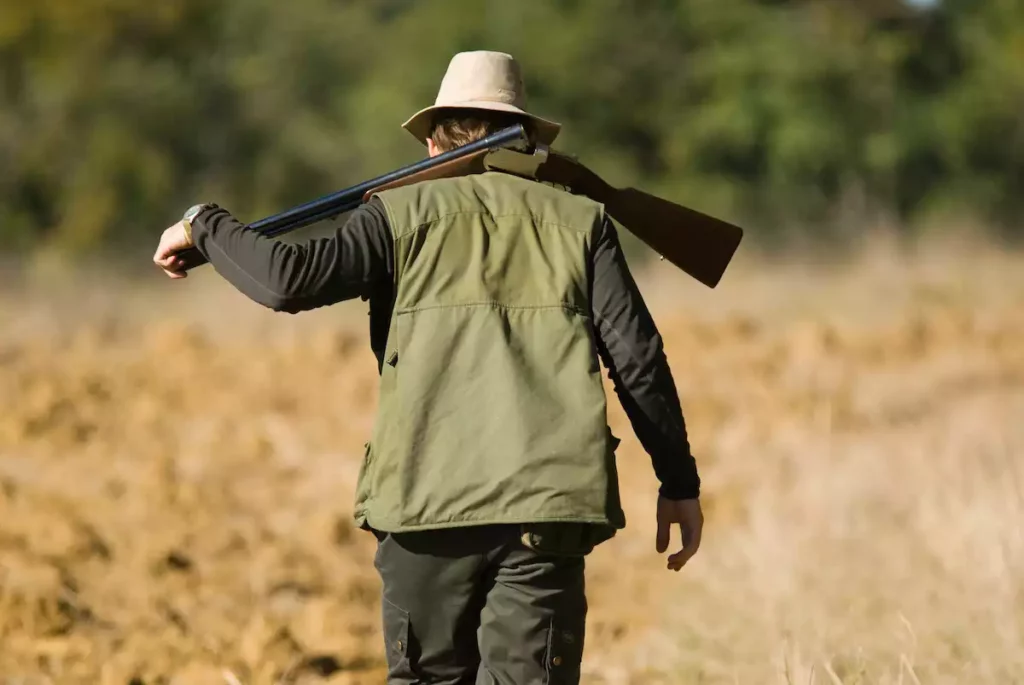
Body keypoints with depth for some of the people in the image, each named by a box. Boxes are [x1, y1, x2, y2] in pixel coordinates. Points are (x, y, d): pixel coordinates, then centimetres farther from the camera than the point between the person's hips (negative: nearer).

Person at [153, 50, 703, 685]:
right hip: (550, 502, 0)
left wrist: (205, 226, 11)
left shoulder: (403, 215, 9)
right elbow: (638, 357, 5)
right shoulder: (580, 221, 13)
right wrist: (680, 483, 10)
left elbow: (289, 281, -6)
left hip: (428, 499, 0)